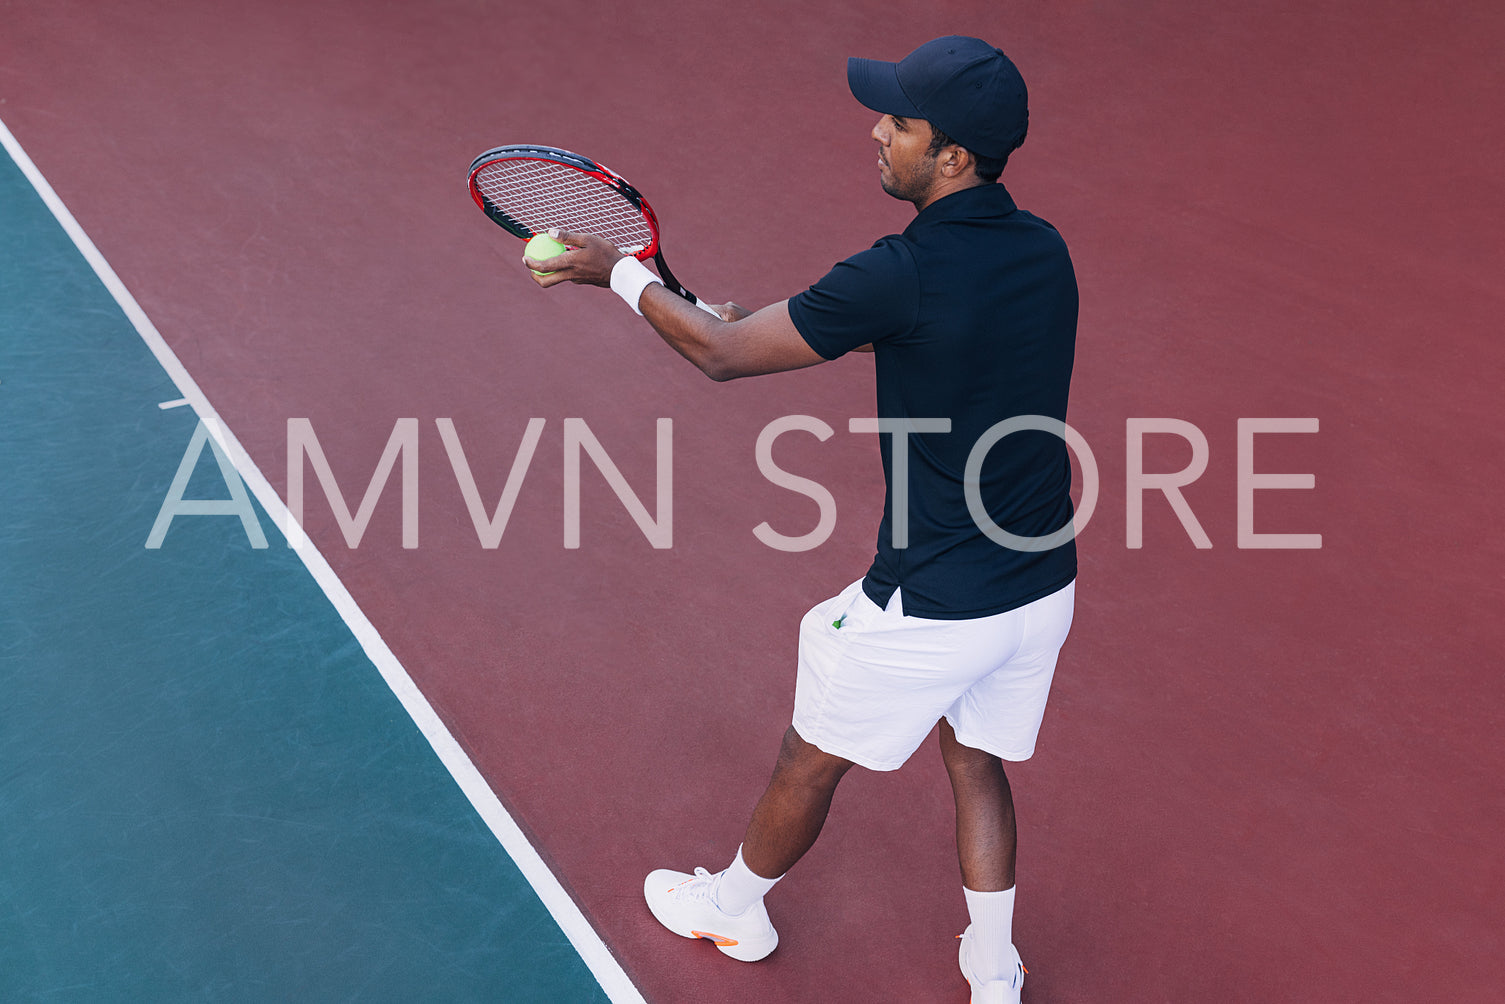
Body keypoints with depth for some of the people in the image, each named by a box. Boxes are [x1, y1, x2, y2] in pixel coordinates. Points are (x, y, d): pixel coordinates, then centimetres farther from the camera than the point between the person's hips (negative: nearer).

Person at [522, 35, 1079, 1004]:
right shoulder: (1044, 250, -2)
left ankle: (734, 906, 44)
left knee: (813, 761, 19)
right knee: (977, 762, 27)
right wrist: (774, 315, 15)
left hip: (930, 610, -6)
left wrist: (620, 271, 1)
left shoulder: (905, 274, -25)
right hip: (1043, 589, 6)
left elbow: (722, 352, -14)